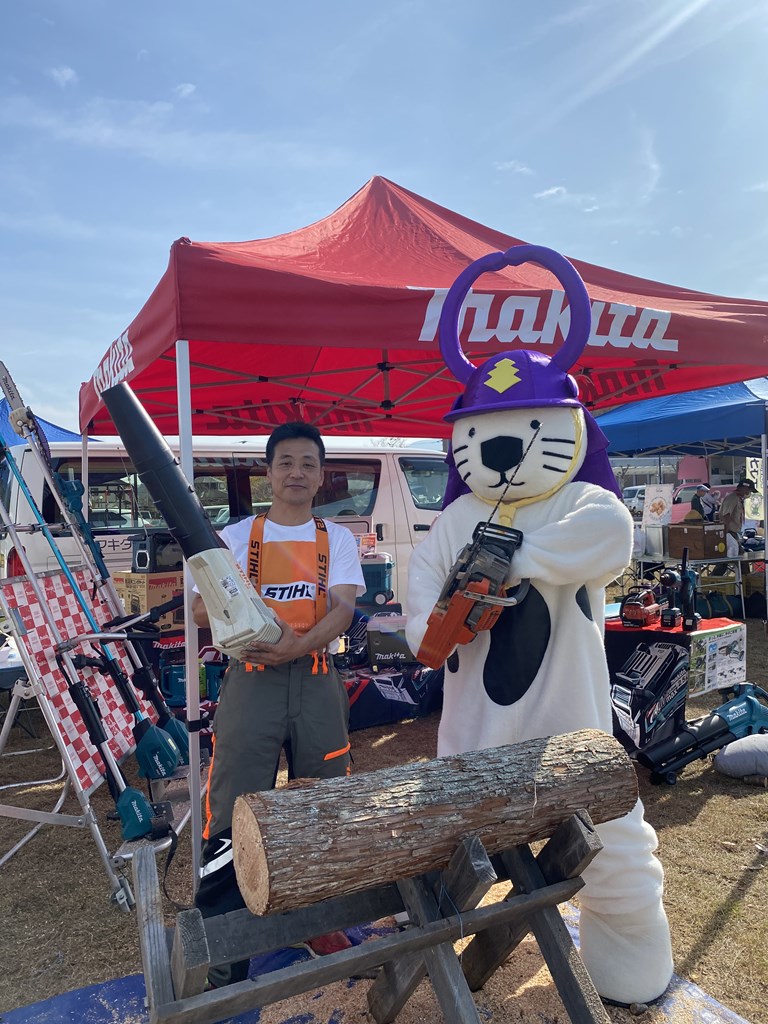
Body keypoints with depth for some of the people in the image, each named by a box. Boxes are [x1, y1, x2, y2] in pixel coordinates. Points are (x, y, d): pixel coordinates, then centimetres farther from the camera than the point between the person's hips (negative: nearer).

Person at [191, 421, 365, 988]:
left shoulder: (337, 538, 8)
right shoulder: (238, 537, 5)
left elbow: (343, 609, -4)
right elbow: (202, 608, -1)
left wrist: (298, 644, -23)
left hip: (317, 680, 2)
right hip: (251, 680, -1)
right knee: (233, 814, -2)